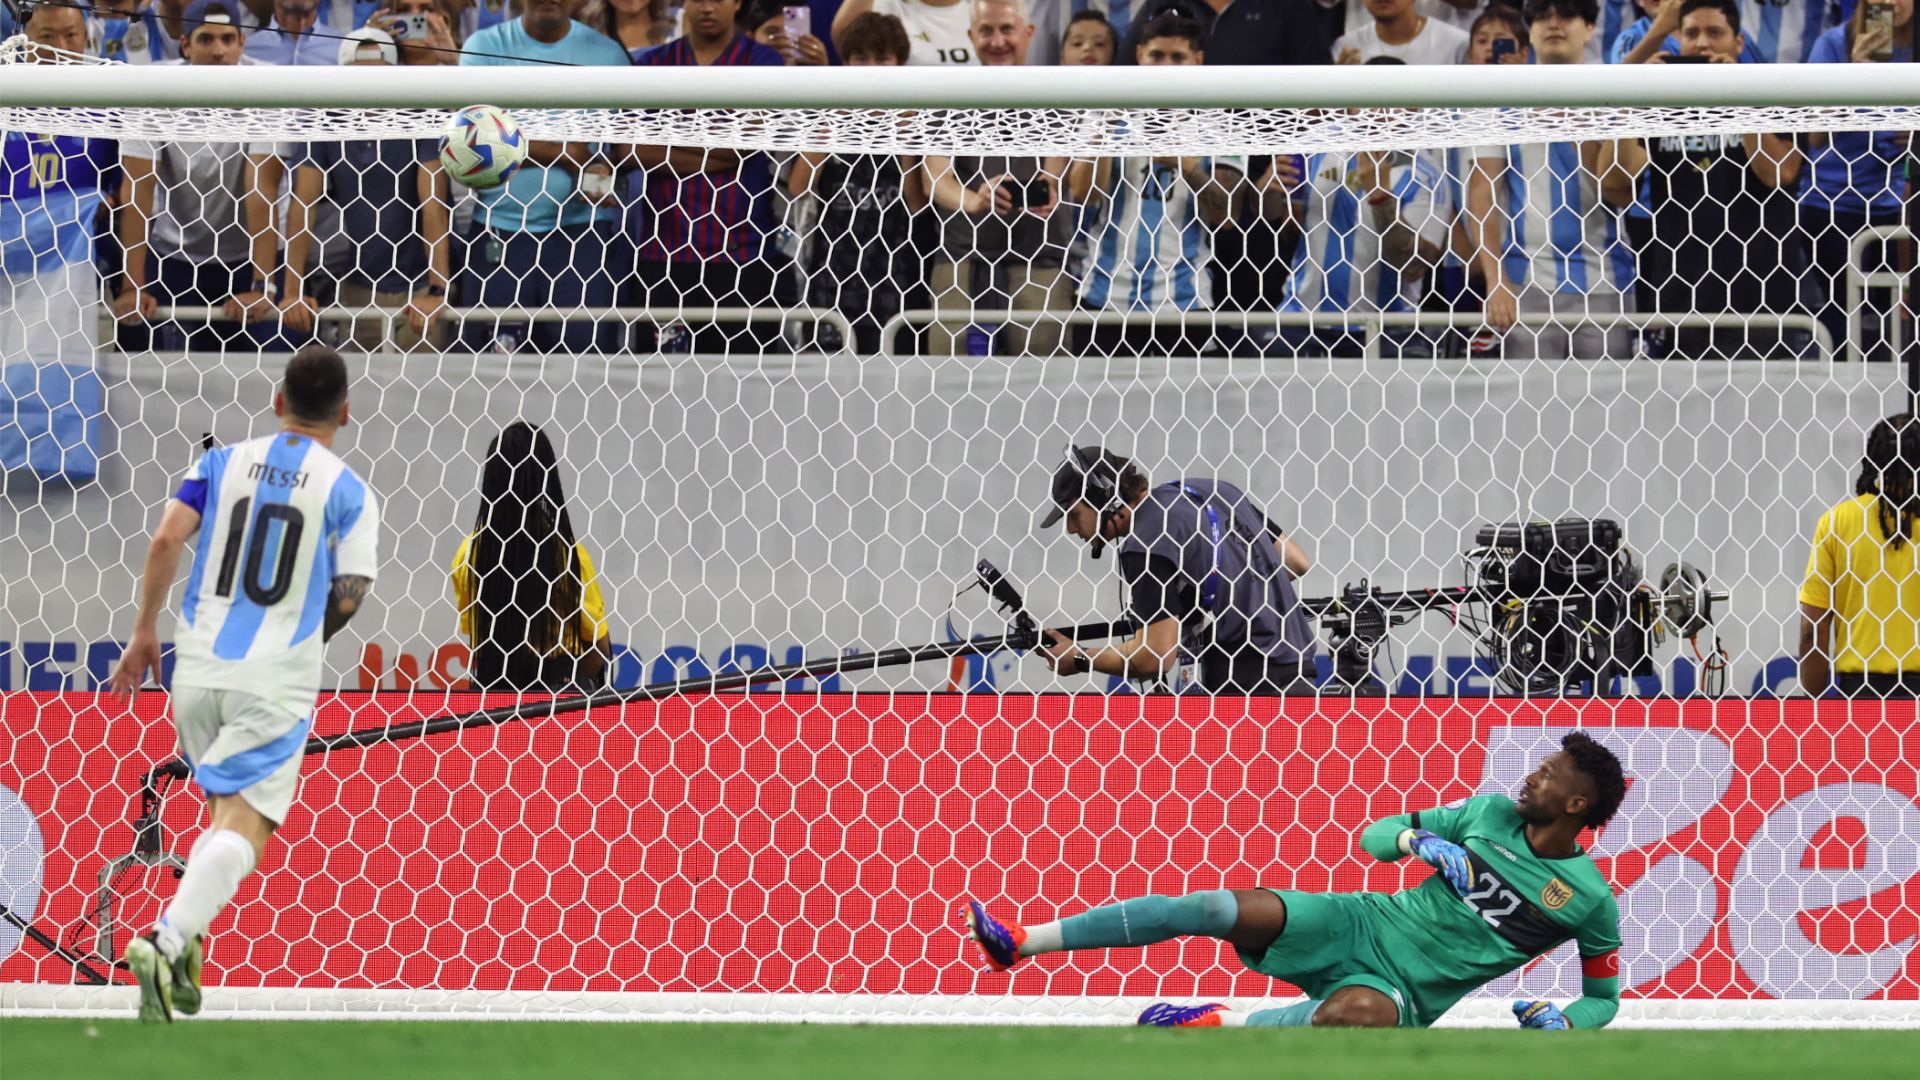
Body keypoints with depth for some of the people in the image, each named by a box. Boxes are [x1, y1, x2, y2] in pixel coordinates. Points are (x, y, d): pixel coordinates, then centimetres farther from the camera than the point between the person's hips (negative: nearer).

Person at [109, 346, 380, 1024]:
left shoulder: (222, 464, 7)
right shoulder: (348, 492, -1)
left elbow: (166, 541, -4)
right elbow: (349, 595, -7)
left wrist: (145, 632, 4)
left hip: (199, 666, 4)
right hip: (278, 678, -4)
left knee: (227, 810, 25)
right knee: (243, 826, -10)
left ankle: (182, 944, 15)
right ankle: (169, 939, -32)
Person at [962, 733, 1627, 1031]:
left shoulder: (1590, 900, -4)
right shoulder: (1491, 815, 6)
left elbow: (1604, 996, 7)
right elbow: (1373, 837, 12)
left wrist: (1560, 1021, -14)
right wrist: (1421, 840, -11)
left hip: (1402, 992, -4)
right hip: (1364, 924, 4)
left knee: (1354, 1013, -44)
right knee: (1220, 909, -16)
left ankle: (1215, 1023, -24)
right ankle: (1020, 942, -14)